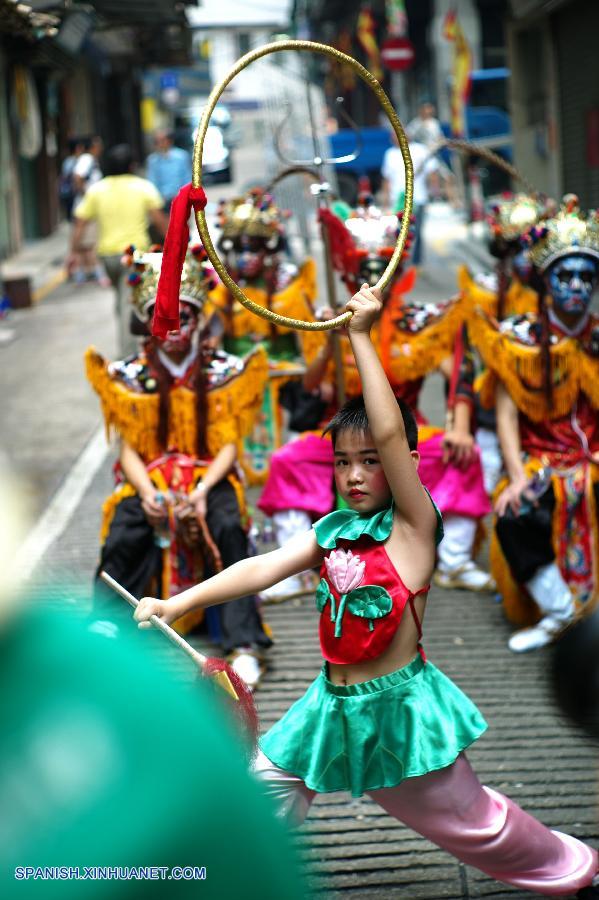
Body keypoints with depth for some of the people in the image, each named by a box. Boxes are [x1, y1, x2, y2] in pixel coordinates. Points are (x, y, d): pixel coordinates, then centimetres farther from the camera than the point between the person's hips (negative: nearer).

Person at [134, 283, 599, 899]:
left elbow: (390, 433, -27)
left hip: (398, 708, -6)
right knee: (268, 782, 10)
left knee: (470, 822, 7)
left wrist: (361, 336, -28)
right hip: (335, 705, 6)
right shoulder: (331, 532, 3)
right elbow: (261, 569, -4)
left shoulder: (413, 526, -14)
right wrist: (176, 604, -14)